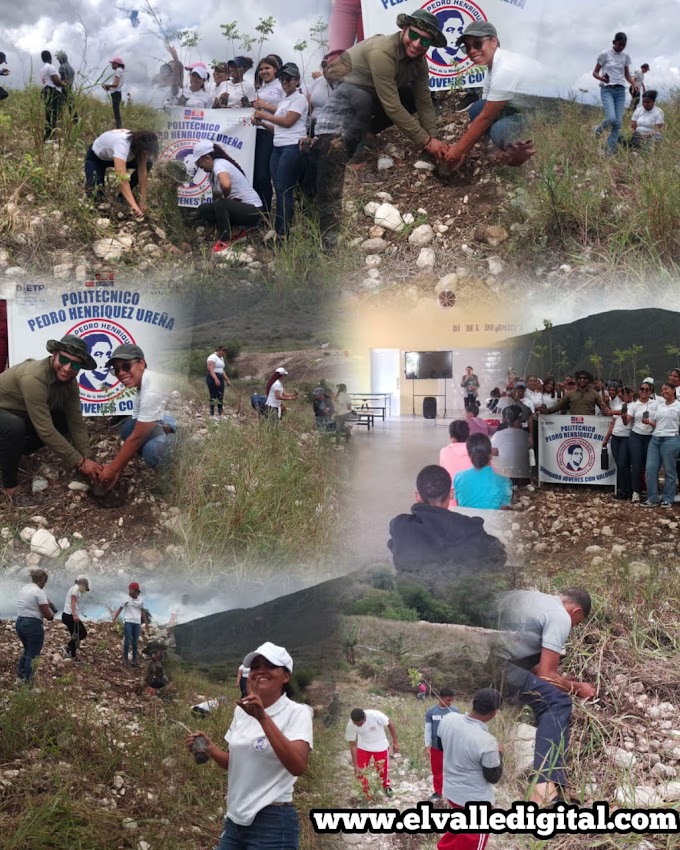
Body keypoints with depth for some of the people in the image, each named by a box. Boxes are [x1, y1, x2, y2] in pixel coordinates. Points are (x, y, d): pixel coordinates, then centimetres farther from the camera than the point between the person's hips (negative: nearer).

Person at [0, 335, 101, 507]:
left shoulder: (69, 382, -11)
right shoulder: (34, 378, -36)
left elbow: (76, 422, -9)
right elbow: (45, 430, -35)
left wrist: (87, 459, -20)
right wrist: (80, 462, -31)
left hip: (21, 415, 8)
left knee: (64, 420, -6)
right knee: (14, 428, -38)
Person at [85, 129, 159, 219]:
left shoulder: (141, 145, -26)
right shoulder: (122, 144, -46)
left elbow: (142, 172, -23)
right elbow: (122, 177, -56)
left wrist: (142, 201, -29)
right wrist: (133, 205, -64)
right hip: (96, 157, -5)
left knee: (147, 164, -18)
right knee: (96, 196, -20)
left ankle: (123, 197, -3)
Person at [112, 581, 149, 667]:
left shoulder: (141, 599, 6)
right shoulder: (127, 599, -2)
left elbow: (142, 611, 15)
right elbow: (120, 609, -2)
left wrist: (146, 623, 16)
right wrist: (114, 619, -11)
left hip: (137, 623, 2)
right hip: (128, 622, -2)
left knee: (135, 642, 4)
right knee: (127, 641, -6)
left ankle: (134, 660, 10)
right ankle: (125, 659, 3)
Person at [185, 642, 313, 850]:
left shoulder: (297, 713, -11)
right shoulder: (241, 711, 7)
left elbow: (298, 767, -26)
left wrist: (262, 717, -31)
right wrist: (208, 747, -1)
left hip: (272, 824, -6)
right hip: (235, 820, 6)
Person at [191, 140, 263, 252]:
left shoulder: (219, 165, -19)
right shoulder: (212, 171, 9)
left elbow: (226, 184, -40)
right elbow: (216, 195, 15)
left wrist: (225, 197, -20)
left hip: (252, 211, -10)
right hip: (238, 207, 10)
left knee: (220, 204, -32)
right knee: (203, 211, 3)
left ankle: (225, 241, -16)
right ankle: (236, 232, 10)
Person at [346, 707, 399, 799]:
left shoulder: (375, 715, -35)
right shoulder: (351, 726, -27)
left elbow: (390, 724, -16)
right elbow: (353, 745, -15)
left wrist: (395, 742, -9)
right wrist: (355, 765, -12)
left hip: (380, 747, -1)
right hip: (363, 747, 1)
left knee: (383, 771, 6)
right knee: (359, 772, -4)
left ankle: (387, 787, 41)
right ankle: (368, 797, 20)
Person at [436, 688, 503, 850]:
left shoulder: (448, 719, -14)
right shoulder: (487, 742, -32)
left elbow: (441, 746, 6)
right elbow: (494, 777, -16)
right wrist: (499, 754, -1)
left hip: (451, 790, 6)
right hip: (476, 800, -6)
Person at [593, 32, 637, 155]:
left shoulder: (625, 56, 9)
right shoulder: (605, 54, -3)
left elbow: (627, 74, 17)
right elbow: (595, 72, 1)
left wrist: (634, 83, -4)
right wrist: (602, 78, -21)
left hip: (620, 90, 4)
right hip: (607, 89, -4)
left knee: (618, 123, -3)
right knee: (611, 118, -24)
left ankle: (610, 152, 4)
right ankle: (598, 130, 9)